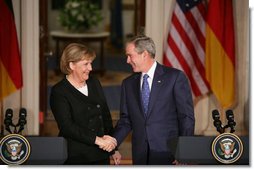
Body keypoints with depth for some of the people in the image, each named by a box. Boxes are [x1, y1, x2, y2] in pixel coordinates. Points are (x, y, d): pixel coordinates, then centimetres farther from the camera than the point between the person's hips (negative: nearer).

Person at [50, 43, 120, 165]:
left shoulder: (94, 84, 12)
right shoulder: (59, 92, -6)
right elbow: (67, 126, -17)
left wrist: (113, 147, 13)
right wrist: (97, 140, -22)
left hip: (101, 155, 5)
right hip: (76, 158, -5)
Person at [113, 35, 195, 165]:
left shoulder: (175, 77, -2)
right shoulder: (128, 84, 13)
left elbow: (186, 117, -4)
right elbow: (126, 121, 14)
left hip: (168, 155, -4)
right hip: (140, 156, 4)